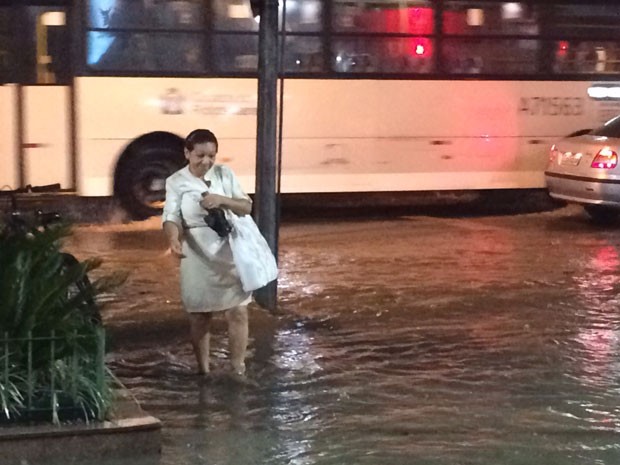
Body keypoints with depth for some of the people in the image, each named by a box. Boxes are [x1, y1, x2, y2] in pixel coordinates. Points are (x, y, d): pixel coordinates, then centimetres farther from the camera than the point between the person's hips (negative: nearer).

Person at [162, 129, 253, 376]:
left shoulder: (225, 174, 0)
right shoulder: (176, 182, -5)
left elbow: (247, 207, -1)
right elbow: (171, 217, -15)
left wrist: (222, 200, -20)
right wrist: (174, 239, -36)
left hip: (230, 254, 1)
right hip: (197, 258, -1)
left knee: (238, 312, 2)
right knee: (199, 316, 7)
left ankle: (238, 370, 14)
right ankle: (203, 370, 21)